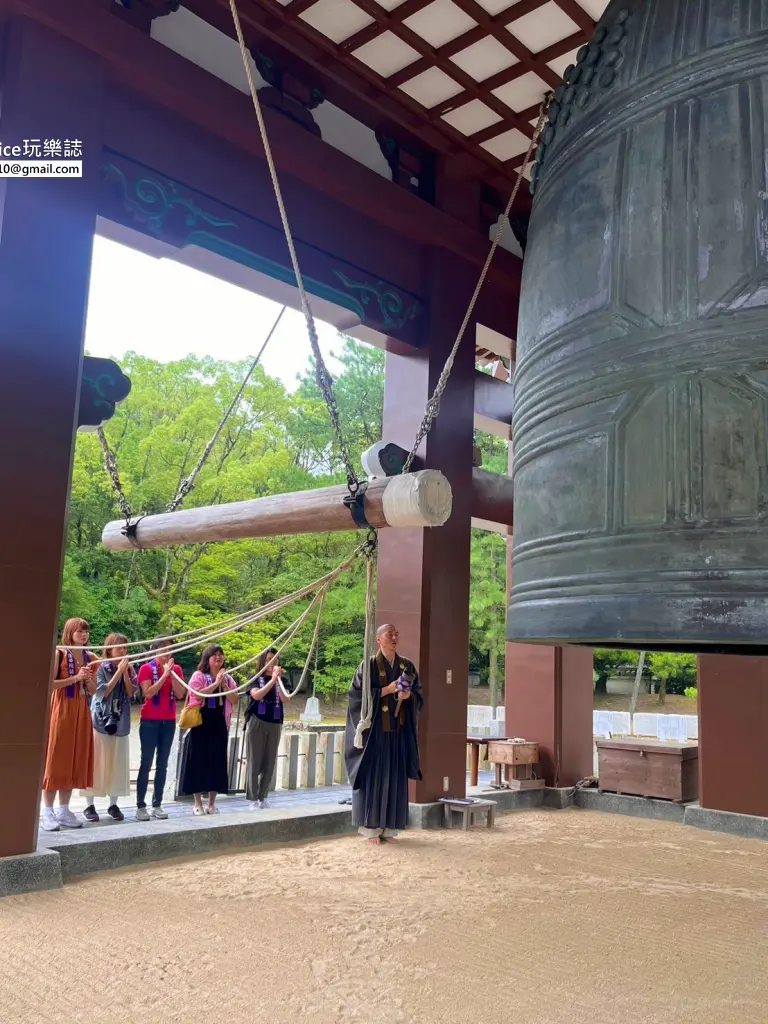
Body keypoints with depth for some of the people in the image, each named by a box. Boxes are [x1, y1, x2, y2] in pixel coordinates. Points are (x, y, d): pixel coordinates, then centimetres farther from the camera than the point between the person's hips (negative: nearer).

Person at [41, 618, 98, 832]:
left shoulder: (90, 658, 10)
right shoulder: (59, 653, -7)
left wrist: (88, 679, -8)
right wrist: (75, 678, -20)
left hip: (81, 712, 6)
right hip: (61, 710, -6)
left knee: (75, 760, 7)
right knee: (55, 759, -3)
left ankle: (64, 810, 15)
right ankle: (48, 812, 2)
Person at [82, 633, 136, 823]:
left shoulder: (129, 670, 9)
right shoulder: (101, 668, -4)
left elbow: (130, 693, 0)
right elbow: (103, 692, -13)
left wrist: (125, 673, -10)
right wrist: (118, 672, -15)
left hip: (120, 722, 4)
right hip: (101, 720, -4)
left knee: (118, 763, 5)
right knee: (97, 763, -3)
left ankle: (113, 804, 13)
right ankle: (90, 805, 5)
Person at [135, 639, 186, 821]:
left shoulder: (176, 669, 7)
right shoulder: (146, 668, -5)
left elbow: (180, 695, -2)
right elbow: (148, 693, -16)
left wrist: (172, 673, -12)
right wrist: (165, 674, -18)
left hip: (169, 722, 4)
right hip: (149, 721, -4)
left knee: (162, 764, 6)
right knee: (146, 763, -4)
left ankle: (157, 804, 11)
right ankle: (141, 806, 0)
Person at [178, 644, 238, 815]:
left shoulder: (228, 678, 11)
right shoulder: (198, 675, -3)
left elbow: (235, 700, 2)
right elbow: (196, 694, -20)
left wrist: (224, 685, -10)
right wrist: (215, 683, -19)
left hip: (220, 724, 4)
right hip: (201, 723, -4)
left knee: (217, 762, 6)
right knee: (199, 761, -1)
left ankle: (211, 803, 15)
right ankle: (198, 803, 8)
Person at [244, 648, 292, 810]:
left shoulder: (281, 680, 9)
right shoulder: (255, 678, 1)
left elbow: (285, 699, -6)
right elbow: (257, 695, -17)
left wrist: (278, 679, -19)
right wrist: (272, 679, -24)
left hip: (275, 725, 3)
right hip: (256, 723, -3)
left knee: (269, 762, 6)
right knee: (254, 762, -1)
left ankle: (262, 797, 16)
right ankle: (253, 799, 4)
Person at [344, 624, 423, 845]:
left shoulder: (407, 665, 9)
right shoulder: (369, 665, -4)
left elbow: (419, 695, 13)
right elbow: (358, 694, -10)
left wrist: (408, 696, -9)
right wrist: (387, 690, -16)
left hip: (399, 730, 4)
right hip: (375, 729, -4)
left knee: (395, 778, 5)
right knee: (374, 776, -2)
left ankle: (389, 828, 12)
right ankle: (371, 829, 6)